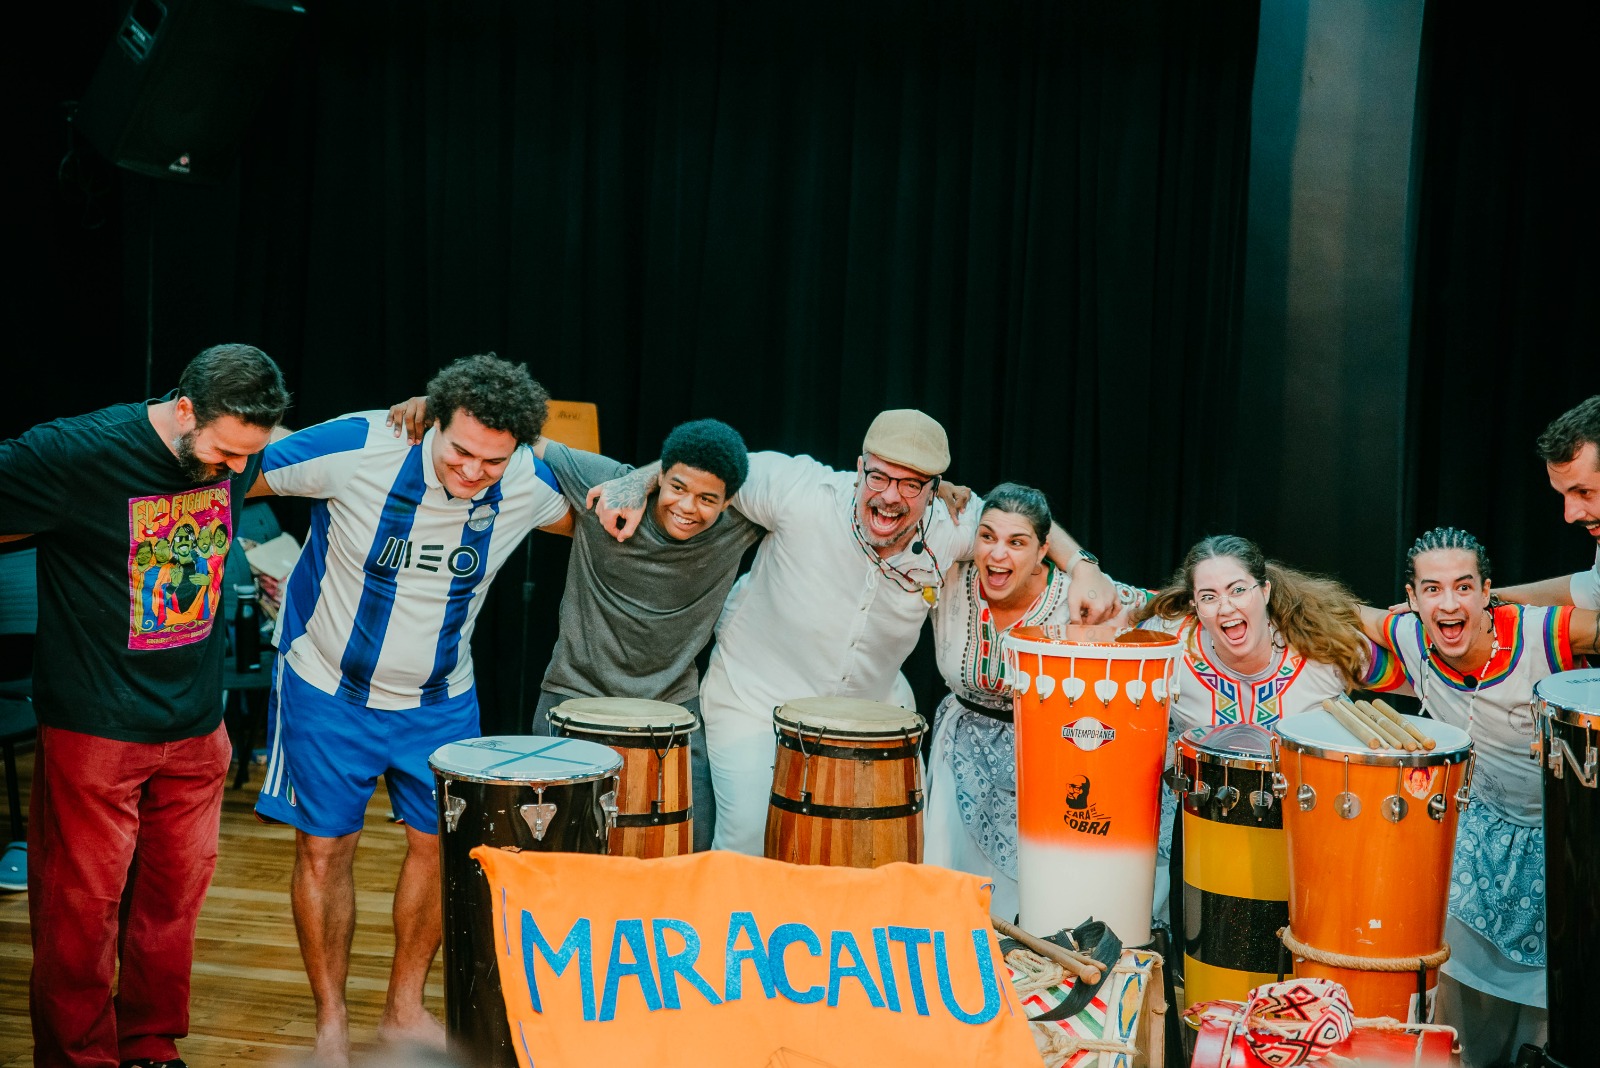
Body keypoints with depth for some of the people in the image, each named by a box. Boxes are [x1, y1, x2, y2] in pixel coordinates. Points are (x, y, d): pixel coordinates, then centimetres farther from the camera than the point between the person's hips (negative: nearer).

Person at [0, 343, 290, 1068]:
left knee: (173, 899, 13)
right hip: (94, 731, -5)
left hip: (196, 729, 5)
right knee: (81, 911, 3)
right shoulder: (74, 455, -19)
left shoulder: (238, 455, -1)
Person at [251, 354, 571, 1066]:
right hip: (329, 686, -3)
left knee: (439, 841, 8)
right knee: (325, 847, 2)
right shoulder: (356, 449, -26)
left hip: (440, 699, 3)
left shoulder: (529, 483, -15)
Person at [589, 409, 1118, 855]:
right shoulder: (802, 493, -24)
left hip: (862, 711, 3)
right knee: (750, 841, -11)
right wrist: (639, 481, -24)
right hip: (753, 698, -3)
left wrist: (1081, 566, -13)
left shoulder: (948, 531, -15)